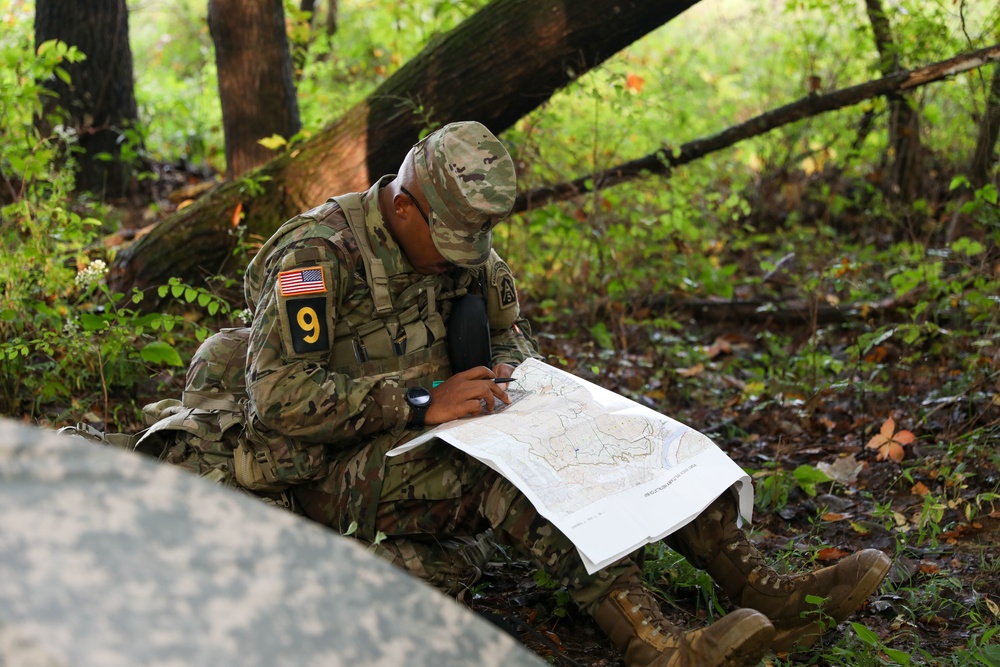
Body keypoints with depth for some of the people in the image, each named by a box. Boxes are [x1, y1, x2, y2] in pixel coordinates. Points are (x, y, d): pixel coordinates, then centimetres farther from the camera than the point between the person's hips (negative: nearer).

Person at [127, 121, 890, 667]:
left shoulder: (460, 245, 5)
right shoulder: (318, 256, -19)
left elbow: (511, 332, 18)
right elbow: (280, 399, -27)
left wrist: (498, 376, -7)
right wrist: (424, 403, -31)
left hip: (431, 441, 8)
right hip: (334, 472, -8)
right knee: (505, 472, -36)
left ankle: (766, 592, -19)